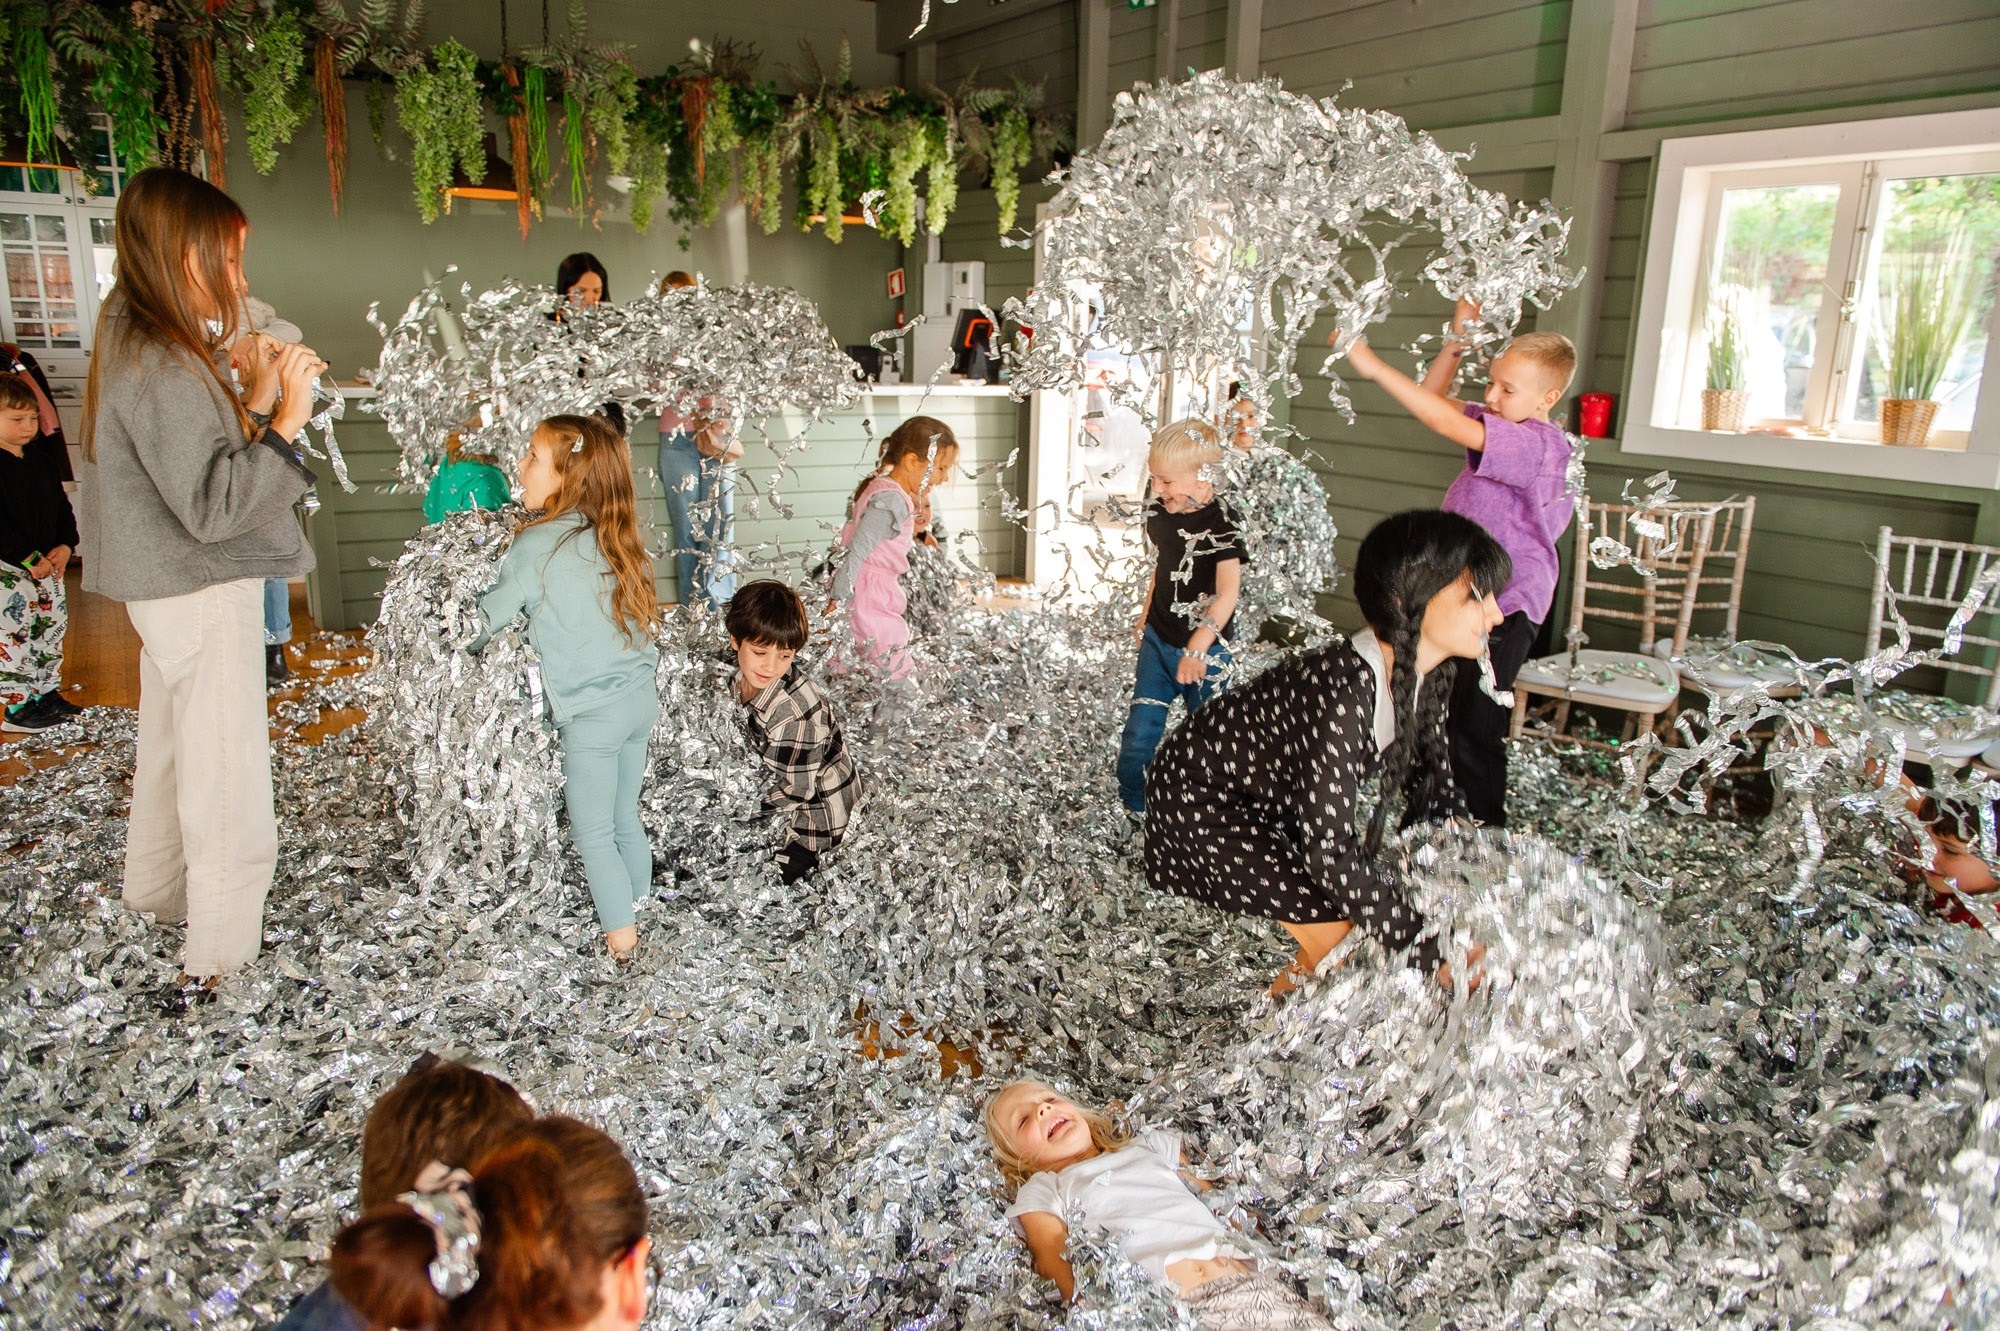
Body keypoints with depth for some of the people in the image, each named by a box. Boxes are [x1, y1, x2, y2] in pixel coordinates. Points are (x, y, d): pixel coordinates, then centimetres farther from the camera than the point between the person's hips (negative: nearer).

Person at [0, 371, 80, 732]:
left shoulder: (39, 461, 10)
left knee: (52, 625, 14)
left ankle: (47, 694, 27)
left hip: (47, 563, 8)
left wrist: (65, 546, -2)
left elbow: (62, 508, 14)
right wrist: (29, 559, -21)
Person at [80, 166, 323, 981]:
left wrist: (255, 404, 4)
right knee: (228, 781, -3)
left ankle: (158, 898, 44)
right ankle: (222, 961, 6)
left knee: (174, 751, 25)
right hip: (203, 595, -11)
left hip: (173, 590, 11)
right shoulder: (159, 366, -22)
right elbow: (212, 504, -26)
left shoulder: (139, 345, 8)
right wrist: (286, 422, -25)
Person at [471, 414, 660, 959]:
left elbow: (484, 622, -7)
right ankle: (642, 909, 33)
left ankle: (622, 938, 15)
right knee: (625, 819, 21)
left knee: (593, 834, 9)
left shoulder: (536, 545, -15)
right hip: (642, 696, 7)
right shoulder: (613, 539, 4)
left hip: (593, 714, -7)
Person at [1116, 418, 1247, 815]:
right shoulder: (1158, 514, 3)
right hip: (1157, 641, 6)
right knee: (1140, 730, 6)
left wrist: (1197, 648, -29)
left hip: (1205, 649, -5)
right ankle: (1130, 807, 21)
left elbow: (1228, 591, -24)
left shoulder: (1221, 524, -18)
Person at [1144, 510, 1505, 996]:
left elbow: (1432, 793, 3)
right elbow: (1331, 850, -35)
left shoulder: (1429, 676, -10)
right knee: (1336, 928, -16)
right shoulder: (1342, 689, -36)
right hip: (1197, 797, -8)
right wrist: (1435, 953, -29)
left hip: (1270, 802, 8)